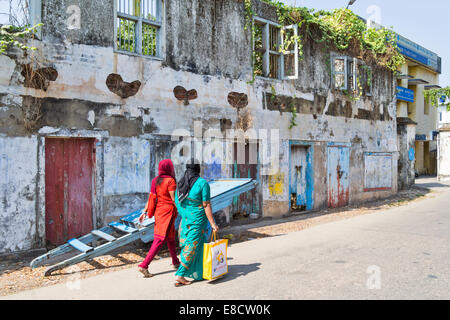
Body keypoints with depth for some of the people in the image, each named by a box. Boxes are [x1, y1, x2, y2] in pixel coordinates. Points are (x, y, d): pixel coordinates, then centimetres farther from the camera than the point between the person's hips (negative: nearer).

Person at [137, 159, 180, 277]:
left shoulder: (155, 180, 7)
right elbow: (174, 199, -13)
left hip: (158, 210, 8)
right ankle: (144, 265, -11)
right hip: (168, 212, -8)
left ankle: (175, 262, 34)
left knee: (170, 237, 20)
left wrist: (145, 212, 9)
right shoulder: (170, 180, -13)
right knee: (160, 240, -6)